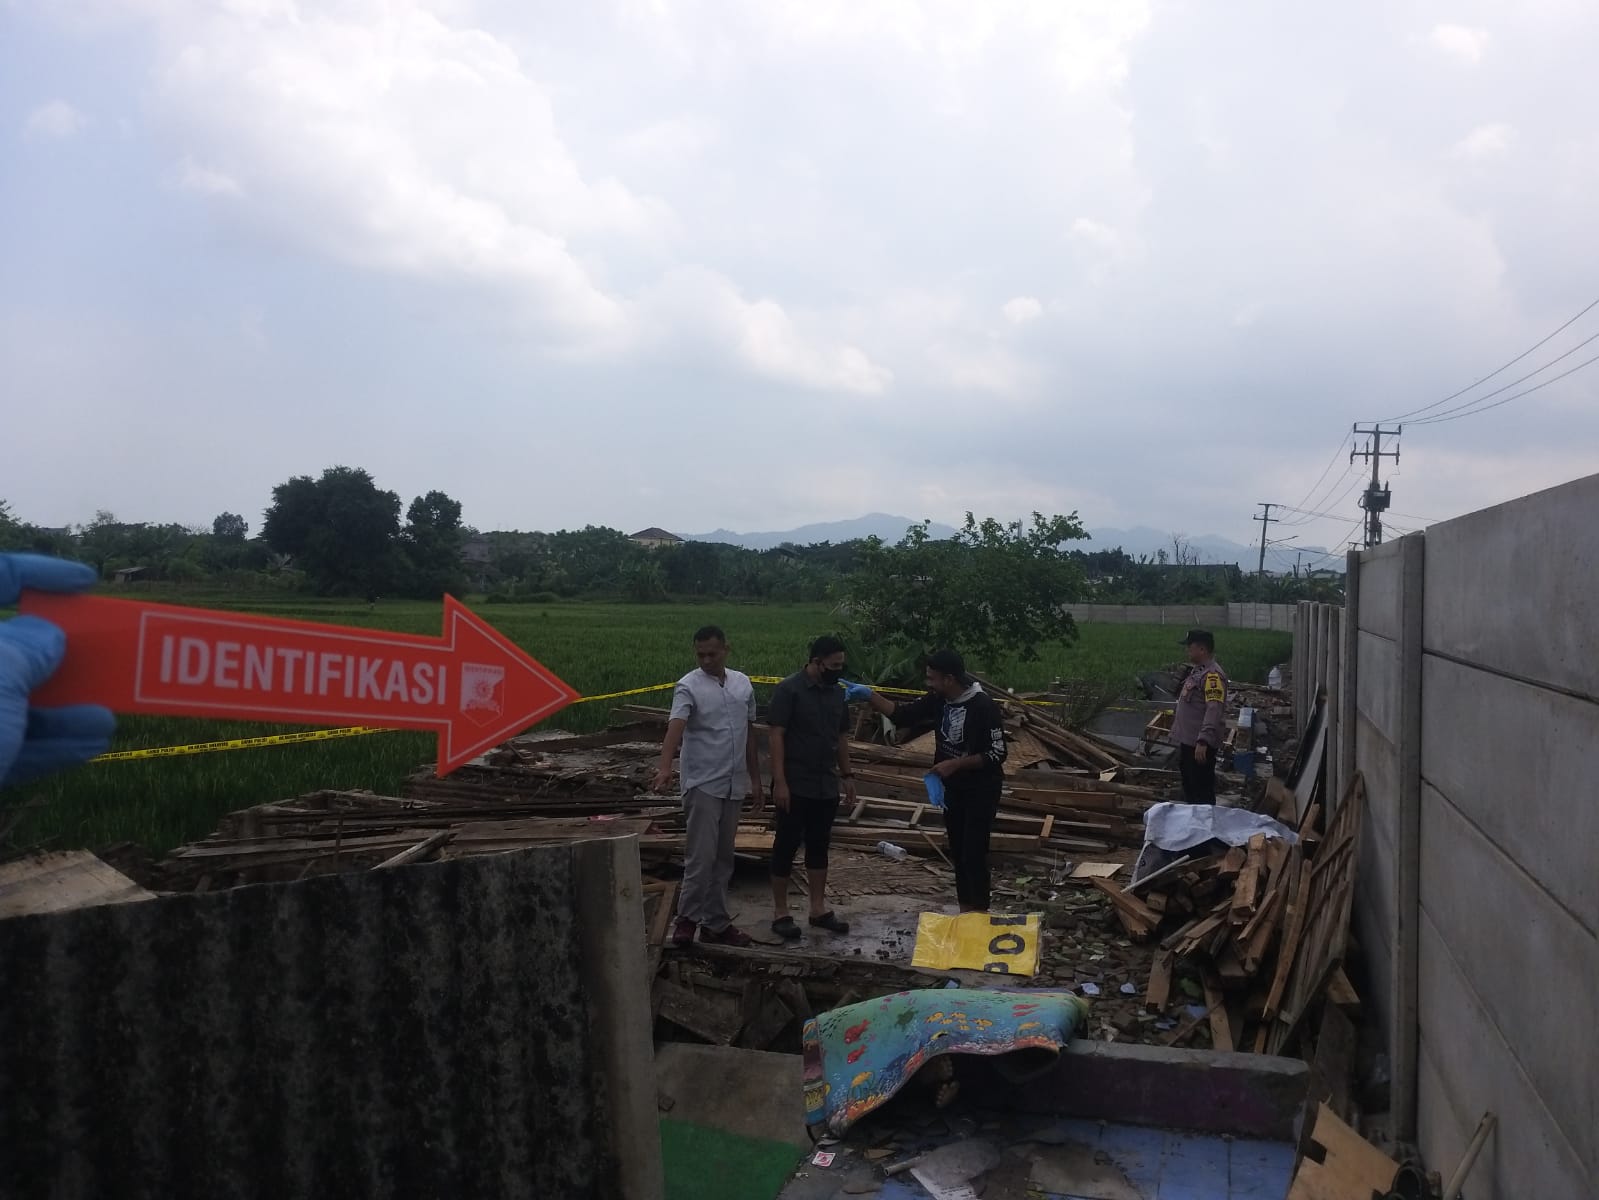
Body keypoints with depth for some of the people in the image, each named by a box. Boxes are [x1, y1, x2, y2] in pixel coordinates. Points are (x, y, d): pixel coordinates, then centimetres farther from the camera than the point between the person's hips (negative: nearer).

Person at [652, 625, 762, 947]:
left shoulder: (743, 683, 9)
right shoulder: (689, 686, -9)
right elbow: (675, 727, -25)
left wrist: (755, 779, 15)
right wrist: (665, 767, -42)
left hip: (734, 785, 6)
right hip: (702, 784, -6)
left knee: (723, 858, 11)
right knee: (701, 856, -8)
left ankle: (716, 923, 19)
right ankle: (687, 918, 6)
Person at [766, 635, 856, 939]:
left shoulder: (837, 692, 7)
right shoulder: (789, 689, -12)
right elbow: (776, 736, -15)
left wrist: (847, 774, 13)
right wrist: (779, 781, -19)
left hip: (826, 786, 6)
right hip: (795, 786, -6)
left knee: (819, 846, 13)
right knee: (786, 846, 2)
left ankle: (819, 909, 21)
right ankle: (780, 911, 11)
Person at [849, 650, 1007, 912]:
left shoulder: (983, 706, -23)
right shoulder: (939, 700, -3)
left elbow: (997, 755, -22)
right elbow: (902, 714, 1)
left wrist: (954, 764, -24)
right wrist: (869, 696, -11)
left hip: (981, 791, -7)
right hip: (954, 789, 7)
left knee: (974, 854, -7)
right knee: (957, 852, 14)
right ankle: (965, 912, 26)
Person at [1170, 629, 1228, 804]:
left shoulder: (1212, 674, -20)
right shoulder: (1198, 670, 13)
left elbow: (1214, 710, -29)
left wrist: (1203, 741, -35)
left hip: (1200, 744, -11)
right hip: (1188, 740, 11)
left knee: (1202, 789, -3)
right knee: (1189, 787, 21)